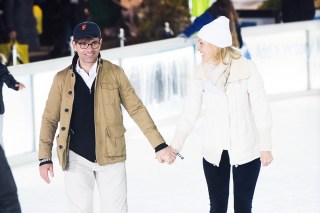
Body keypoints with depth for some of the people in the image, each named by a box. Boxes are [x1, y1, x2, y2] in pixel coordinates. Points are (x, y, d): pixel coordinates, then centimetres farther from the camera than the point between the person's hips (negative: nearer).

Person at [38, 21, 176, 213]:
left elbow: (136, 109, 1)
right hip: (76, 159, 0)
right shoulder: (62, 79, 1)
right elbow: (50, 119, 6)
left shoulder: (115, 73, 0)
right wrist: (45, 158, -1)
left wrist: (159, 145, -5)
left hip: (111, 156, 0)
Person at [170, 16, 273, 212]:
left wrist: (265, 146, -12)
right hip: (214, 152, 3)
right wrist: (175, 145, -5)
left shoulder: (246, 68, -14)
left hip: (246, 150, -3)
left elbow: (261, 108, -11)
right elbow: (190, 113, -1)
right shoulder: (201, 73, -4)